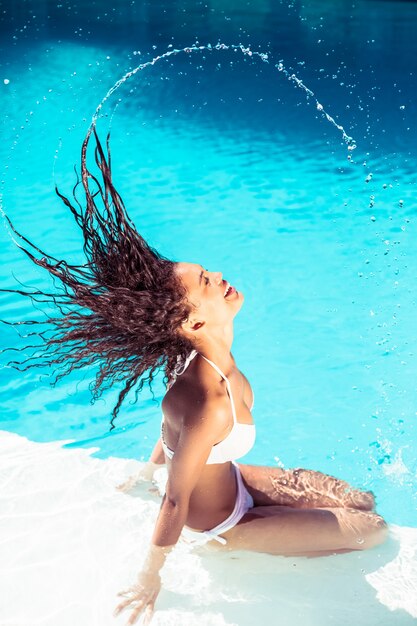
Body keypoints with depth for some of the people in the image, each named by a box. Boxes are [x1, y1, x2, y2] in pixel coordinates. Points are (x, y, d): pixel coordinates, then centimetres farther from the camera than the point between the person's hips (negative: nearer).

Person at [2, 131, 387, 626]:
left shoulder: (205, 355, -17)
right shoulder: (211, 405, -43)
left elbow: (175, 421, 1)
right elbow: (175, 501, -30)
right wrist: (148, 582, -14)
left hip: (229, 478, 7)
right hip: (214, 522, -7)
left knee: (363, 502, 14)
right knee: (374, 531, 2)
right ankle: (239, 544, 13)